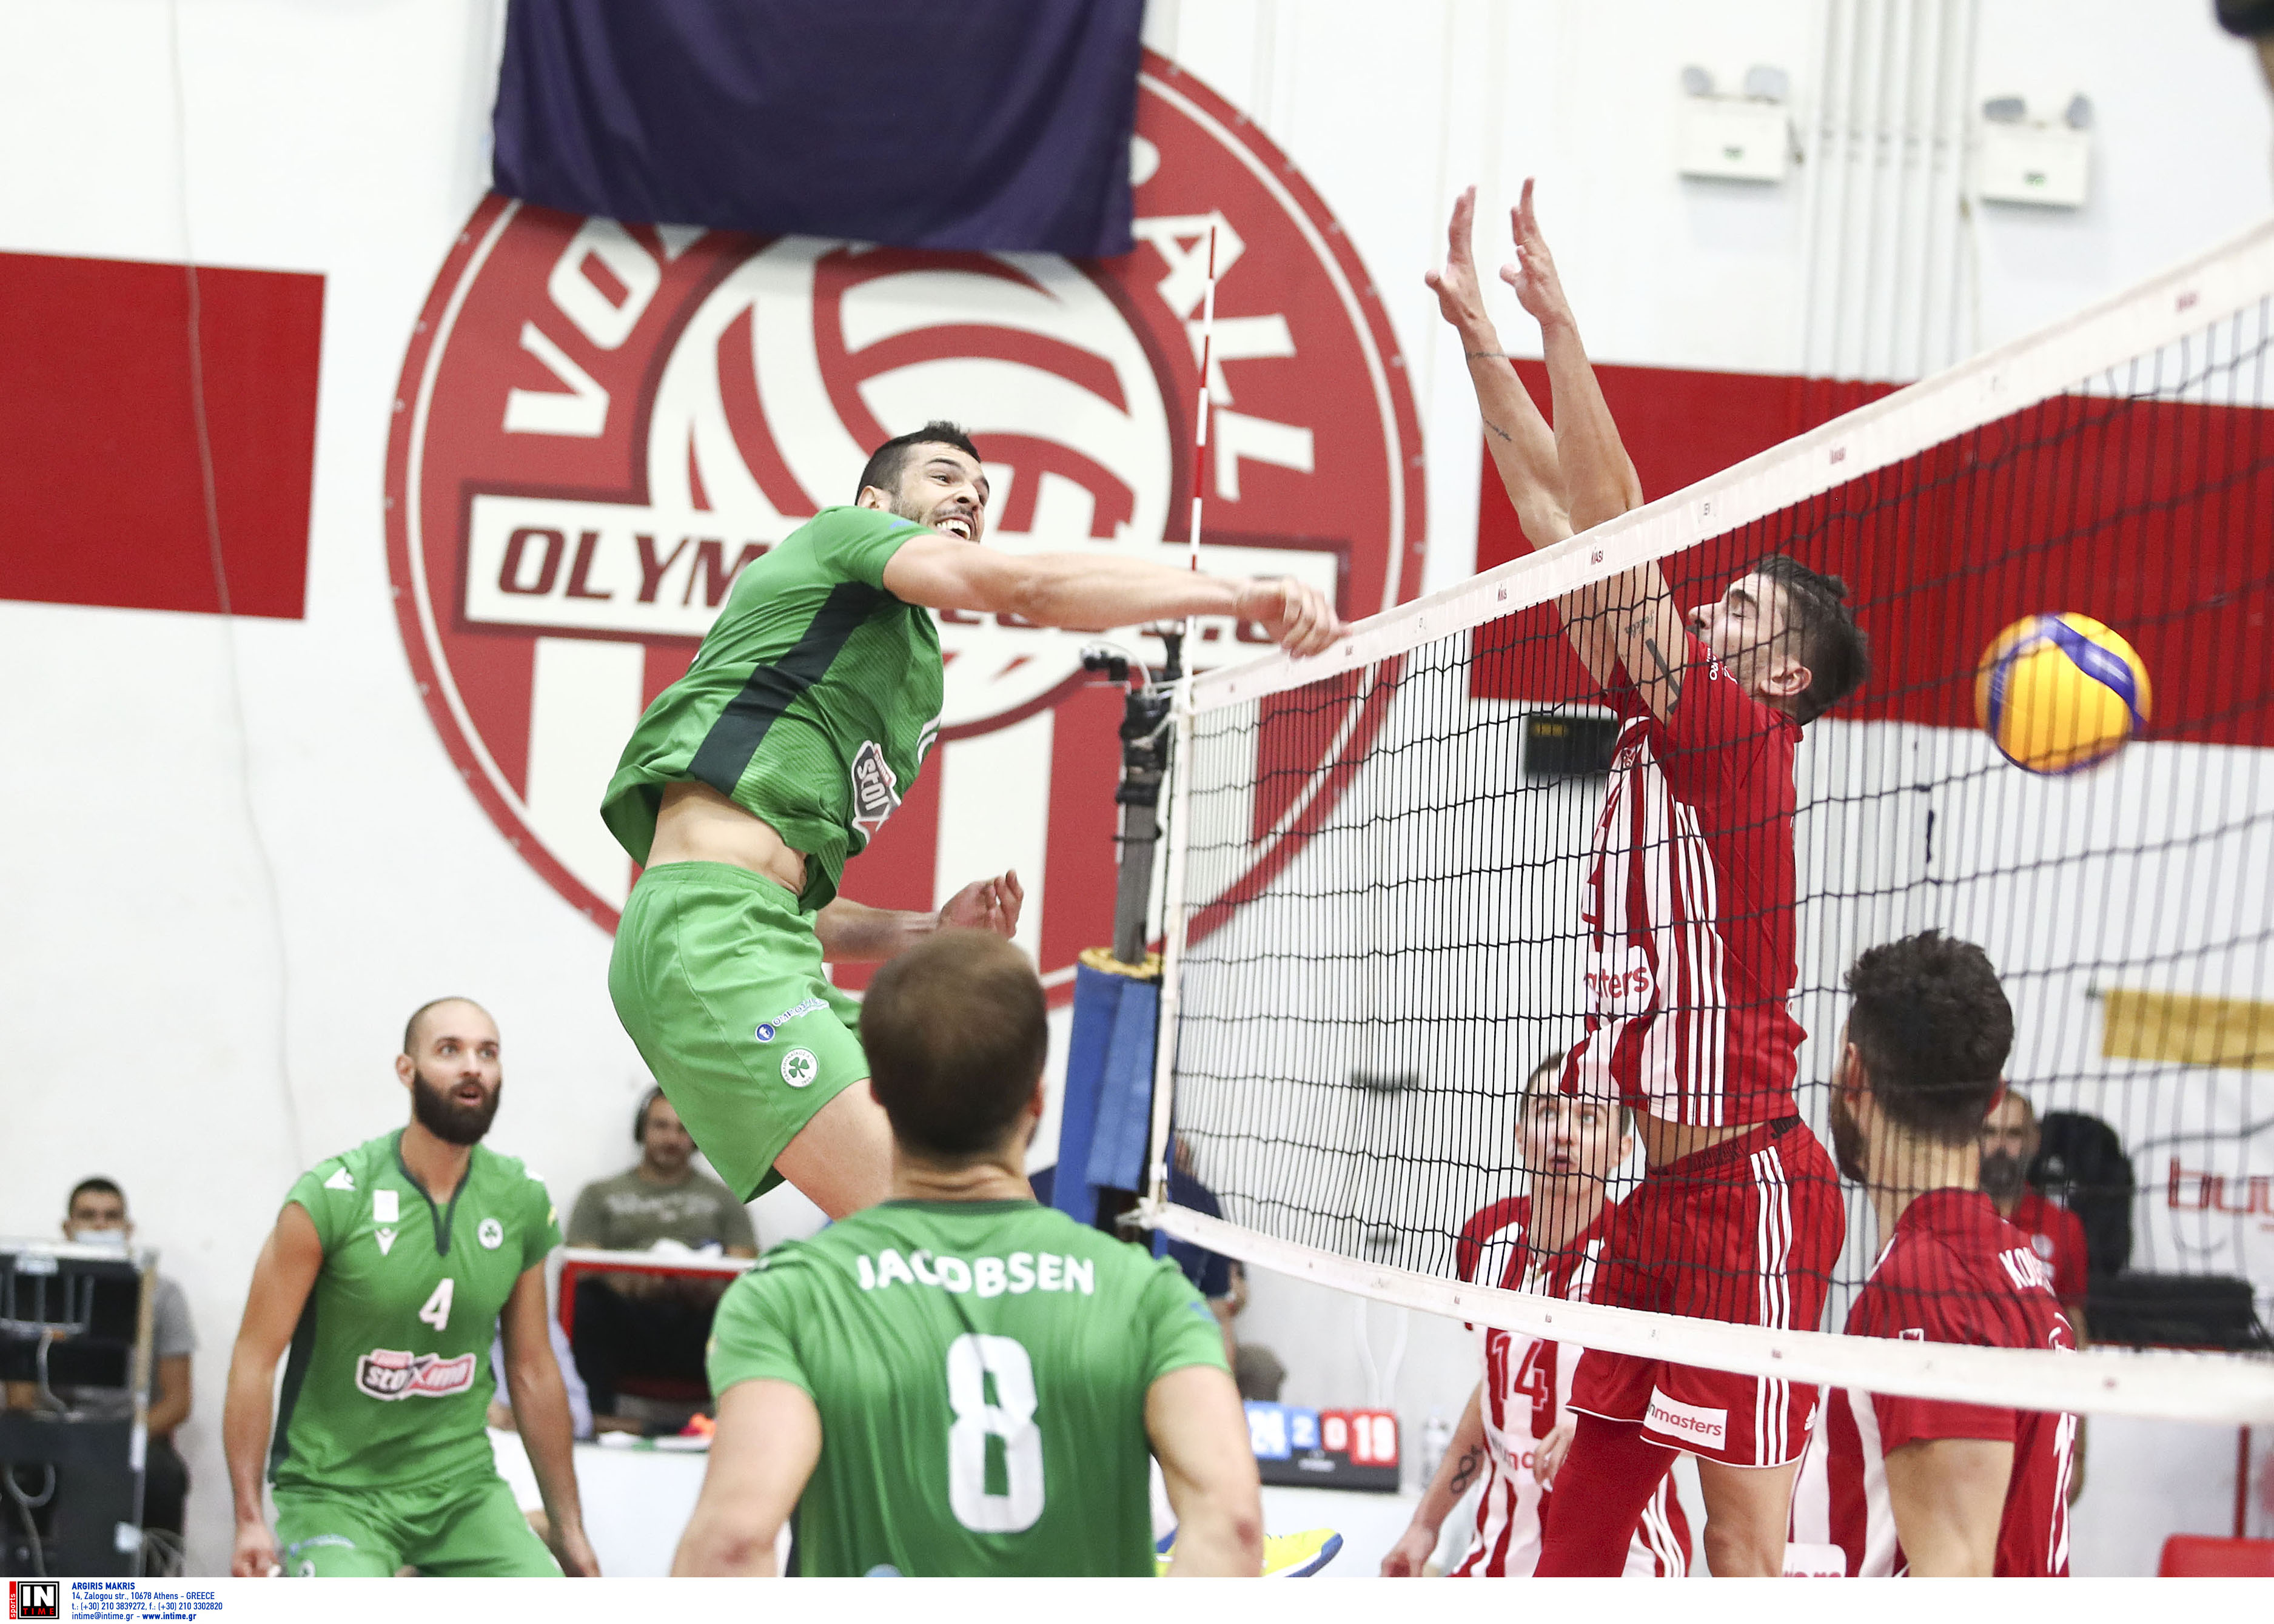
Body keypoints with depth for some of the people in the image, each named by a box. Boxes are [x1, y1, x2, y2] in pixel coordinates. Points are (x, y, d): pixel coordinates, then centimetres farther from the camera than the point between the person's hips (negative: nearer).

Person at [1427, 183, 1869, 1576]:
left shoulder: (1738, 731, -8)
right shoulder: (1657, 721, 13)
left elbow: (1614, 520, -14)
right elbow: (1556, 506, 16)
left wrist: (1558, 322, -12)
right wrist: (1480, 330, 17)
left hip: (1746, 1186, -9)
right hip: (1655, 1194, 9)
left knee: (1746, 1543, -7)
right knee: (1582, 1515, 7)